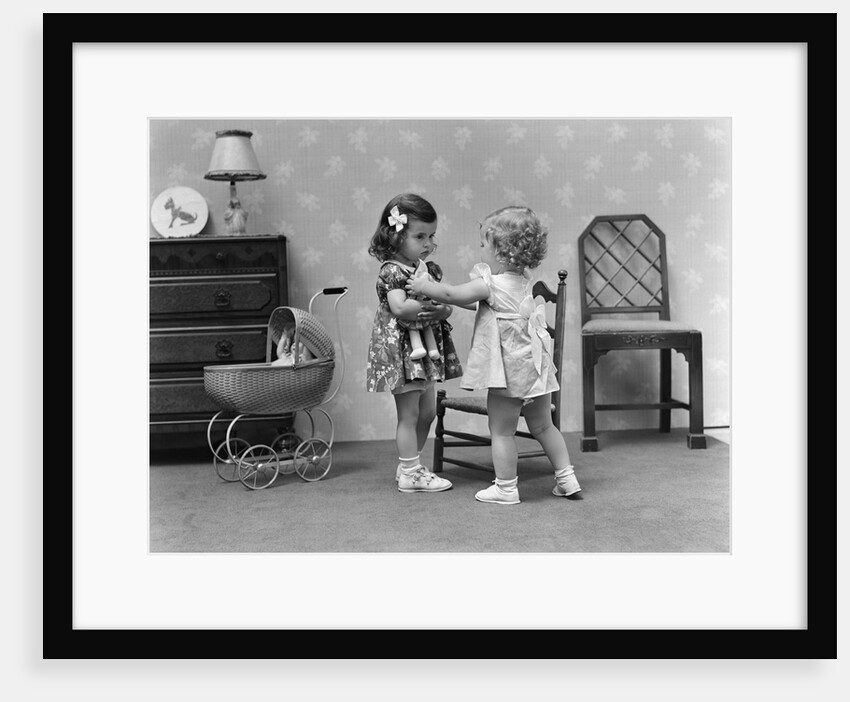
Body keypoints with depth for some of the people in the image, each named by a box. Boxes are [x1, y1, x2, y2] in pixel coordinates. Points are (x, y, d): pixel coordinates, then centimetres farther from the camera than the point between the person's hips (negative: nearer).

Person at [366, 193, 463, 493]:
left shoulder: (430, 269, 9)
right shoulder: (392, 271, -15)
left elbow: (446, 302, 3)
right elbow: (399, 307, -28)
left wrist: (444, 310, -19)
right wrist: (432, 303, -24)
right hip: (401, 347, -8)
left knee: (428, 411, 14)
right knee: (409, 412, -2)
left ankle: (409, 465, 27)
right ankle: (411, 474, 7)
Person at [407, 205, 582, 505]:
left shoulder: (490, 284, -17)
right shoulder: (523, 280, 9)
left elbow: (451, 294, -10)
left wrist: (422, 286, 5)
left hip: (509, 369, -8)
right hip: (535, 365, 8)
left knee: (502, 431, 5)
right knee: (543, 426, 19)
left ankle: (505, 488, 12)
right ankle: (567, 479, 23)